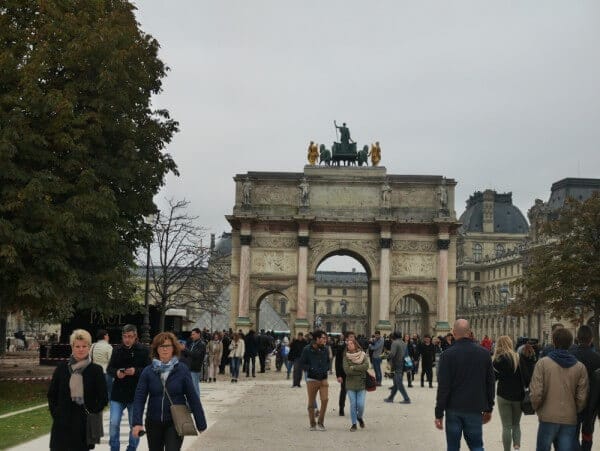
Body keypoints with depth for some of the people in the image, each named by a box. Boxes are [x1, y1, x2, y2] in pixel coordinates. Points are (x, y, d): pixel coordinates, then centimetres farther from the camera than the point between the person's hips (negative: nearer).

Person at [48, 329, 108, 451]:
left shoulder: (96, 370, 0)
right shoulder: (62, 368, 5)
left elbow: (103, 398, 1)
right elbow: (51, 394, 11)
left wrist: (92, 414, -7)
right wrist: (55, 413, 2)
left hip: (85, 422, -1)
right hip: (63, 422, 1)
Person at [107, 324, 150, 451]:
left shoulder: (143, 350, -6)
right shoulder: (117, 350, 2)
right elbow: (109, 369, 5)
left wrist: (136, 371, -24)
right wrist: (116, 373, -16)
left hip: (136, 394, -1)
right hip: (118, 393, 1)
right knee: (114, 423, -3)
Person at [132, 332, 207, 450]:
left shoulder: (182, 370, -5)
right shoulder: (148, 371, -2)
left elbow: (193, 397, -4)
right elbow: (139, 398, -6)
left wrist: (201, 424, -3)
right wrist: (137, 422, -17)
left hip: (175, 423, -2)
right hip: (153, 423, 2)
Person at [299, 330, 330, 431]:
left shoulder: (325, 350, 5)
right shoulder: (307, 349, -7)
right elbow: (302, 363, -3)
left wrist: (326, 368, 0)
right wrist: (311, 369, -16)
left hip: (323, 379, 3)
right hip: (312, 379, -3)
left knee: (325, 399, -10)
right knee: (311, 402, 4)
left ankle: (320, 422, 6)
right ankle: (312, 424, 17)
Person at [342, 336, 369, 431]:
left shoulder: (363, 355, 2)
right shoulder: (346, 357, 0)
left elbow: (366, 366, -13)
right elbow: (346, 370, -11)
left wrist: (353, 368, -12)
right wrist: (360, 370, -9)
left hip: (361, 384, 0)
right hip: (350, 385, 0)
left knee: (360, 405, -5)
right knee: (353, 405, 0)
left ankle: (360, 417, 26)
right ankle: (353, 424, 14)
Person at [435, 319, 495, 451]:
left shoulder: (448, 354, -9)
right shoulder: (484, 353, 2)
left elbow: (443, 387, -10)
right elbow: (490, 383, 7)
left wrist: (439, 414, -5)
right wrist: (488, 409, 16)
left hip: (454, 409, -2)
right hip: (475, 409, 2)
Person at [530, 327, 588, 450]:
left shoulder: (543, 363, -8)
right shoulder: (580, 367, -1)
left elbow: (536, 393, -12)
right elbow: (581, 398, -1)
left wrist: (537, 408, 8)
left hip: (548, 418, -2)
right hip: (570, 420, 2)